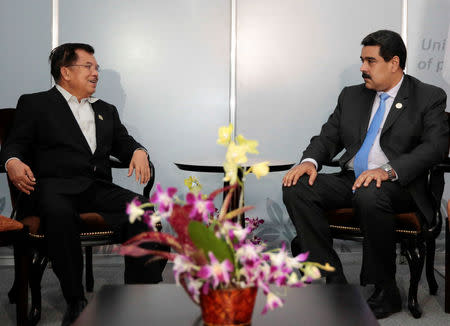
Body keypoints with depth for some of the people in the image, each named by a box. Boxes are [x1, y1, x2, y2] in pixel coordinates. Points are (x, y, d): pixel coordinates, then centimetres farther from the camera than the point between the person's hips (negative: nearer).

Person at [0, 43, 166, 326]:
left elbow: (123, 142, 23)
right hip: (56, 186, -4)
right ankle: (75, 301, -28)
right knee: (59, 213, -40)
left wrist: (139, 151, -2)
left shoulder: (106, 111, 30)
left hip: (98, 187, 4)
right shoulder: (35, 104, 15)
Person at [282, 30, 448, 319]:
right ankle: (334, 281, -17)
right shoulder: (352, 95, 18)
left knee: (369, 195, -39)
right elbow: (328, 137, 15)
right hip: (350, 181, 6)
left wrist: (388, 170, -27)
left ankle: (385, 290, -20)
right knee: (296, 188, -19)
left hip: (398, 185, -5)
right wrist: (310, 161, -9)